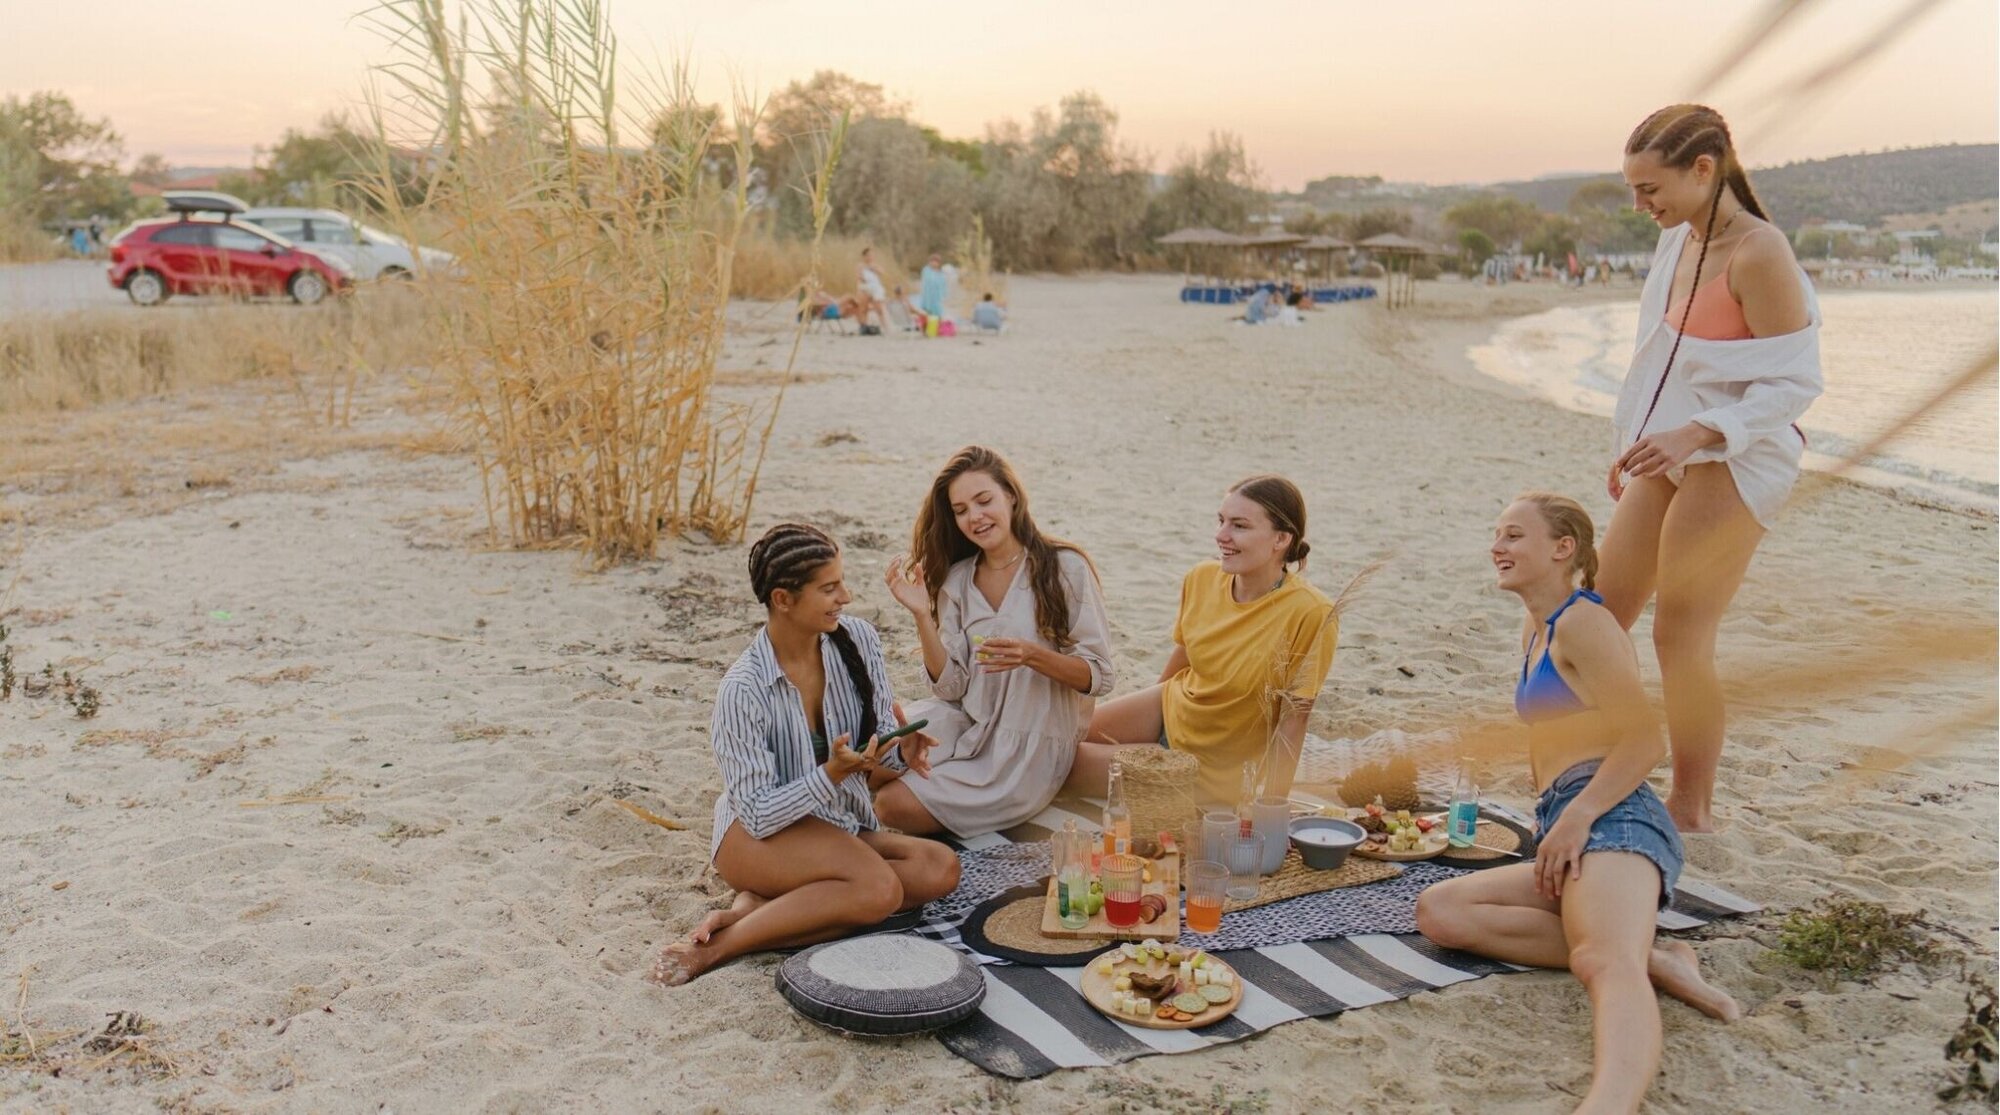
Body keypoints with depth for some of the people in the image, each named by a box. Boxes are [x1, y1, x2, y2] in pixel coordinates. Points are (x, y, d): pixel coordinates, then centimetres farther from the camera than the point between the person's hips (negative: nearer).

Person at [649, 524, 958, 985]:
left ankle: (760, 905, -19)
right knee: (879, 888, -32)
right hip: (758, 838, -7)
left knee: (939, 868, -21)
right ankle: (719, 945, -23)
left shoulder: (858, 640, -6)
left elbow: (881, 737, 0)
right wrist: (832, 774, -33)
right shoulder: (743, 689, -20)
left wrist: (904, 749, -23)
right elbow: (759, 814, -19)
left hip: (841, 830, 7)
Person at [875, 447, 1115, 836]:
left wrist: (1031, 655, -26)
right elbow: (951, 688, 1)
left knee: (897, 804, -19)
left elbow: (1100, 676, -9)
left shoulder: (1065, 568, -9)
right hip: (968, 729, 5)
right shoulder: (956, 581, 5)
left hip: (1031, 747, -5)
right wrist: (922, 616, -12)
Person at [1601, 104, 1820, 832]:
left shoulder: (1757, 254, -18)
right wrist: (1636, 444, 19)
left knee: (1679, 635, -4)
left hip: (1734, 462, -9)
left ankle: (1692, 808, 12)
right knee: (1602, 617, 9)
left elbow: (1795, 383, -18)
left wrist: (1695, 435, -28)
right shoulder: (1679, 240, 8)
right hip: (1669, 455, 9)